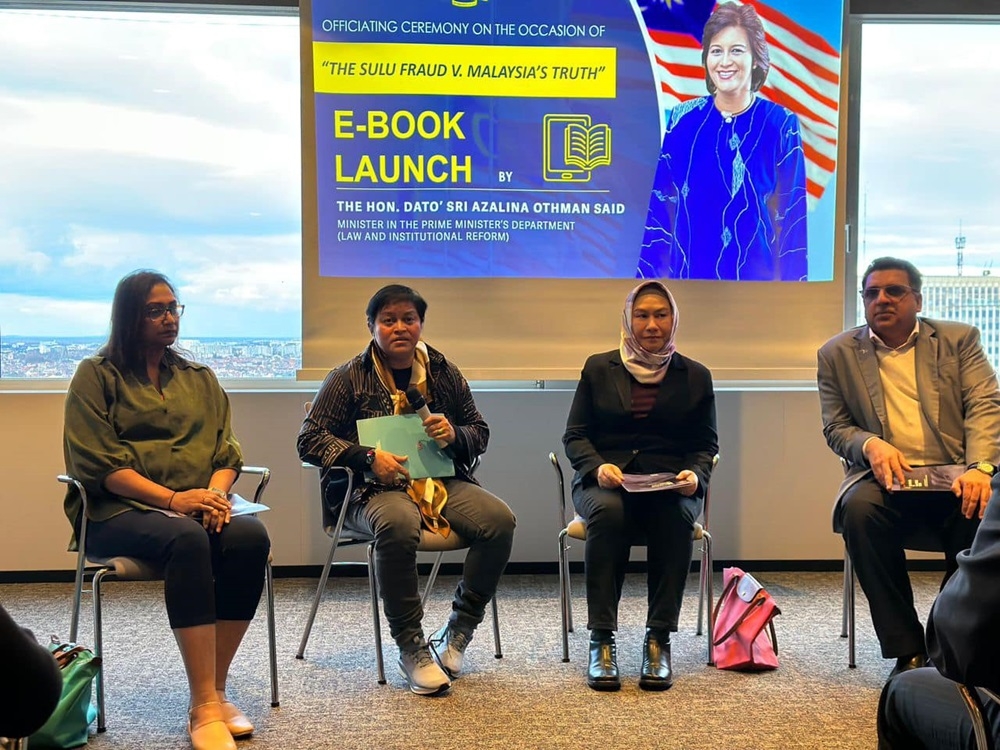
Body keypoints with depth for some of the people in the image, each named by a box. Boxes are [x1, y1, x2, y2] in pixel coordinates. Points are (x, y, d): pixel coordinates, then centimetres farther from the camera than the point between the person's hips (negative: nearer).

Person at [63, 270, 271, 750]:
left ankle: (215, 693, -22)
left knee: (250, 535, -30)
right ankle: (204, 708, -34)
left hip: (197, 508, 4)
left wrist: (215, 493, -11)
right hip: (118, 512, -4)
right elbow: (100, 464, -6)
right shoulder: (96, 376, 6)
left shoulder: (200, 379, 20)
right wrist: (172, 499, -18)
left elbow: (227, 452, 13)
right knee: (186, 539, -37)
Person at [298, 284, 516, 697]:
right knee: (398, 523, -39)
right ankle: (410, 647, -22)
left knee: (499, 519, -24)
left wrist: (454, 435, -4)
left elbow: (480, 432, 21)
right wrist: (368, 457, -16)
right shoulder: (349, 378, 4)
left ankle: (458, 630, -5)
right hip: (373, 489, -4)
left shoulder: (444, 373, 14)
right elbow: (309, 439, -1)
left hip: (442, 480, 4)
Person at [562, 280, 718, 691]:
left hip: (670, 485, 1)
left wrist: (695, 474, -11)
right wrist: (597, 467, -14)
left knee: (677, 518, -35)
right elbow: (574, 436, 7)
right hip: (604, 481, 0)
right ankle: (601, 640, -30)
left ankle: (659, 640, -26)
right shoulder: (598, 368, 11)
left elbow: (707, 445, 12)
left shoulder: (695, 376, 13)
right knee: (607, 512, -36)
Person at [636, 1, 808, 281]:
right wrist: (650, 276, -2)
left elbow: (793, 220, -5)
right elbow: (660, 208, 2)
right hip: (689, 272, 2)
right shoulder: (683, 119, 0)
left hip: (758, 275, -1)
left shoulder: (782, 125, -6)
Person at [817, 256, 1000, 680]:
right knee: (859, 508, -34)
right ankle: (907, 651, -23)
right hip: (886, 477, 0)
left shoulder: (958, 339, 12)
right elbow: (835, 428, 11)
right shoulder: (838, 353, 13)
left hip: (956, 476, 0)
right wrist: (871, 445, -13)